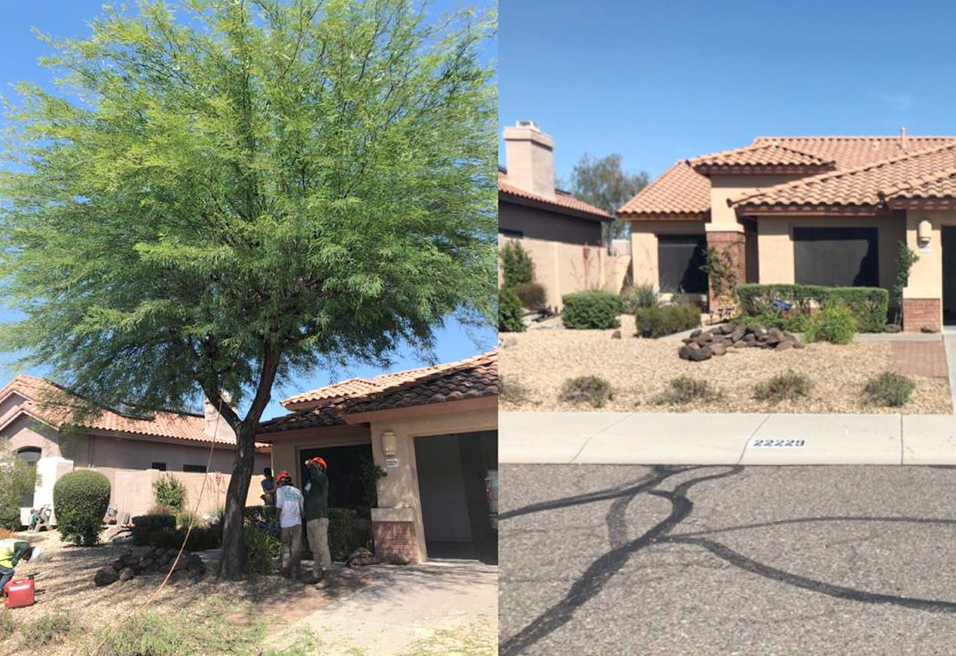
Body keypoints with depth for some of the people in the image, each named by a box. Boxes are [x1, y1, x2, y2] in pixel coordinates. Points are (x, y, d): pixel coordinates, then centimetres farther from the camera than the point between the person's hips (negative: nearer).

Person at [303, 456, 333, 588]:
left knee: (322, 548, -12)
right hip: (309, 520, 9)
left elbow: (317, 475, -29)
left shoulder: (322, 479, -4)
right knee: (315, 550, 11)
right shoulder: (309, 482, 21)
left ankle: (327, 576, -13)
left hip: (319, 519, -9)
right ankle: (317, 575, 16)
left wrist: (310, 465, -11)